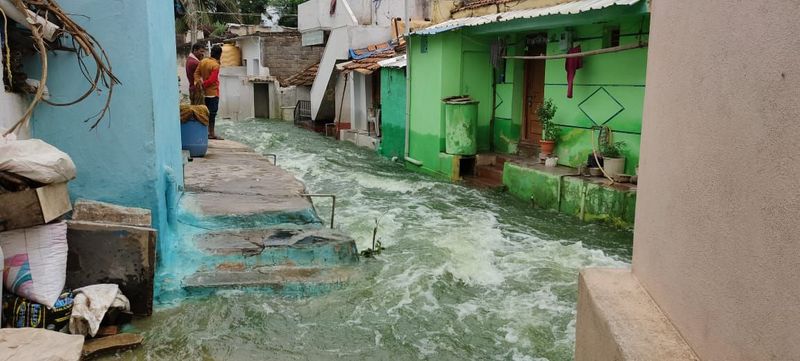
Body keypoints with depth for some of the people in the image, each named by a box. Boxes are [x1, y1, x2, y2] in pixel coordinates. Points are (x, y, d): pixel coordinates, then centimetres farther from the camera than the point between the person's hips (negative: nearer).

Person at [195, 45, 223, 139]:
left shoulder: (203, 61, 6)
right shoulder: (216, 65, -16)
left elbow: (196, 73, 1)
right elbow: (212, 80, -21)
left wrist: (198, 82, -13)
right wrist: (203, 85, -10)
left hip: (205, 92, 7)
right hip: (213, 92, -7)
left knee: (207, 112, 13)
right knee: (212, 113, -3)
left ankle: (206, 132, 18)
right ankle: (211, 133, 0)